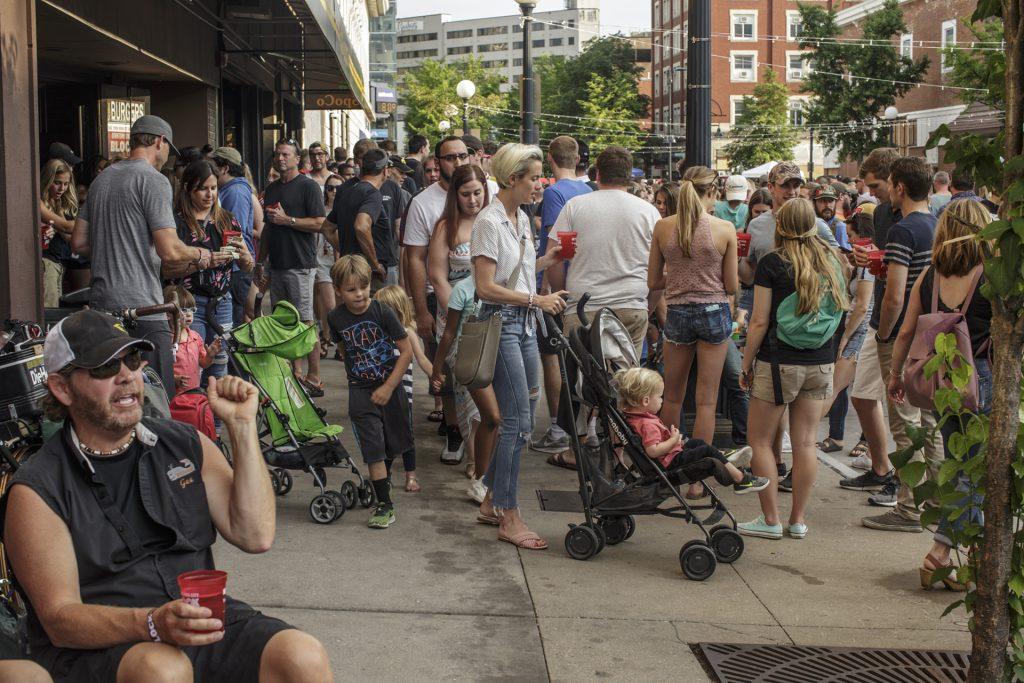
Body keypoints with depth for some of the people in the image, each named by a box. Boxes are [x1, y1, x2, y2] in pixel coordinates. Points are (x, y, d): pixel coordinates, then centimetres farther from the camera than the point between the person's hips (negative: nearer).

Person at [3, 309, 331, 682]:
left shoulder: (186, 445, 12)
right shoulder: (38, 489, -2)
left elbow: (254, 535, 1)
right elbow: (59, 620, -10)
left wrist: (242, 426, -3)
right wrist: (152, 624, -28)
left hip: (203, 625, 3)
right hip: (96, 648, -2)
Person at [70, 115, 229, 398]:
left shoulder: (101, 179, 17)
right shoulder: (154, 180, -9)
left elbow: (79, 243, 19)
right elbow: (170, 252, -17)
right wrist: (202, 255, 1)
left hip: (101, 303, 9)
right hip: (140, 308, -9)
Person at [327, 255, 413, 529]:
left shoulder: (382, 312, -16)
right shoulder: (336, 318, -7)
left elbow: (406, 352, -12)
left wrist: (388, 388, -14)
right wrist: (354, 373, 10)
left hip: (389, 386, -1)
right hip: (360, 391, 1)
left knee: (393, 444, 15)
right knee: (374, 450, -6)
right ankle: (384, 505, -1)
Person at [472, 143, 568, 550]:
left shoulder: (522, 219, 14)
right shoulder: (490, 222, -12)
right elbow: (486, 287, -17)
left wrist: (547, 260, 8)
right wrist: (537, 299, -16)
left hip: (525, 323, 9)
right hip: (501, 322, -9)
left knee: (518, 418, 11)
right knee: (518, 421, -9)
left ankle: (492, 502, 23)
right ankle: (509, 519, -2)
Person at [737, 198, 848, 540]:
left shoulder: (772, 263, -9)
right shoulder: (831, 262, 6)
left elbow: (760, 322, -10)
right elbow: (839, 310, 15)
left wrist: (746, 364, -2)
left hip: (779, 361, -5)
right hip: (821, 364, 5)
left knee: (760, 440, 5)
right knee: (805, 442, 8)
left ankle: (770, 520, 5)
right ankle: (798, 520, 13)